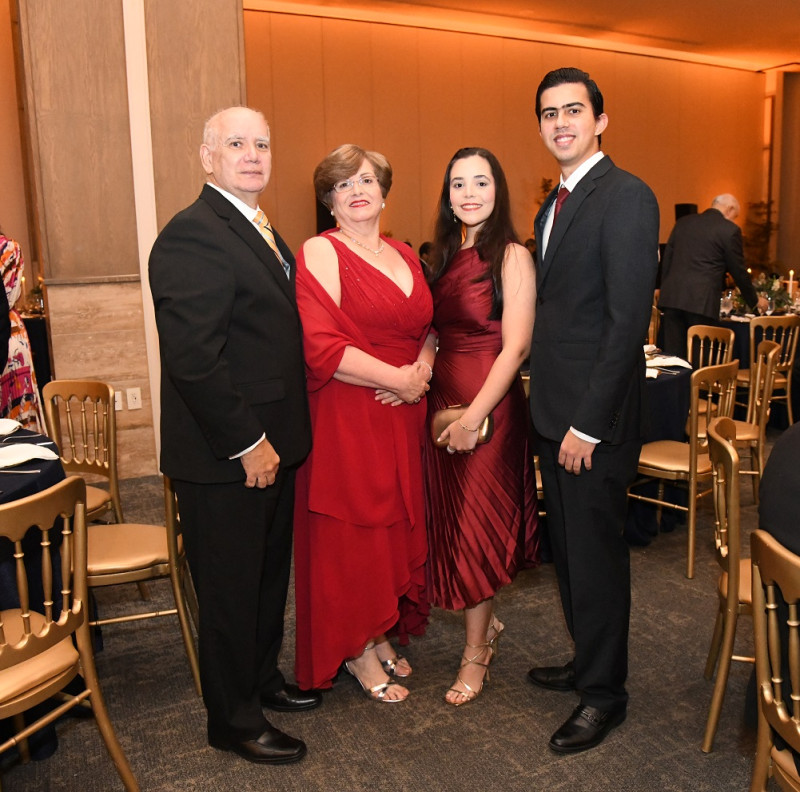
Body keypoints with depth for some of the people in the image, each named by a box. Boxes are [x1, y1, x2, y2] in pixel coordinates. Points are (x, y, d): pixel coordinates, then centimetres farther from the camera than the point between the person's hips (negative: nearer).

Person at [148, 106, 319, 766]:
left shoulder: (262, 231, 13)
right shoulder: (192, 235, -18)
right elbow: (193, 357, -24)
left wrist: (277, 437, 10)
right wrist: (247, 443, -20)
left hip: (270, 447, 9)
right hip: (224, 460, -9)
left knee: (269, 577, 23)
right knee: (231, 589, 8)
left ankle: (262, 679, 43)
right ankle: (235, 721, 28)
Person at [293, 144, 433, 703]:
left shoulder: (404, 255, 12)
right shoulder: (320, 253, -8)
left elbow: (428, 326, 16)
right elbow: (322, 348, -18)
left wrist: (423, 370, -5)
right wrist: (397, 377, -16)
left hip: (403, 416, 7)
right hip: (346, 419, -6)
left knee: (398, 526, 14)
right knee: (351, 530, 4)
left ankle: (381, 635, 33)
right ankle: (357, 653, 22)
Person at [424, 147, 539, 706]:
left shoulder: (512, 257, -10)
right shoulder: (446, 255, 11)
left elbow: (515, 347, -16)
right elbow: (437, 330, 13)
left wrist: (474, 417, -19)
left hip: (489, 406, -7)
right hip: (443, 400, 7)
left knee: (476, 526, 2)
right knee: (451, 522, 13)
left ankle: (477, 651, 21)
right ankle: (487, 622, 34)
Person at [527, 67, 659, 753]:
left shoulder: (627, 197, -13)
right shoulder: (552, 206, 15)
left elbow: (629, 321, -19)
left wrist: (588, 424, -19)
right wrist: (546, 406, 8)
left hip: (596, 418, -8)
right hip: (552, 411, 8)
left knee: (596, 553, 5)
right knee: (569, 548, 18)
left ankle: (604, 693, 23)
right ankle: (587, 662, 37)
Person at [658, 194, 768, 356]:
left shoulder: (683, 222, 15)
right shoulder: (729, 230, 0)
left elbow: (666, 259, 15)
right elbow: (738, 271, 6)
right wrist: (755, 301, 19)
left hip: (672, 298, 5)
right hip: (702, 301, -5)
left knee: (672, 355, 6)